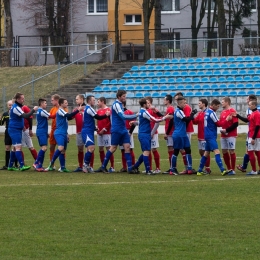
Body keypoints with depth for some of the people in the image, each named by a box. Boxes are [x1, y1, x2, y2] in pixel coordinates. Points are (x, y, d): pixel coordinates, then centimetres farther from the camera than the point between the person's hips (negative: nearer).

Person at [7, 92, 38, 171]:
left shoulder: (17, 107, 13)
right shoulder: (15, 108, -18)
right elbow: (25, 116, -26)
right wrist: (33, 110, -17)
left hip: (17, 130, 10)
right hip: (14, 130, -10)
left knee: (14, 148, 13)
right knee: (18, 147, -15)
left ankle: (10, 166, 17)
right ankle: (22, 166, -22)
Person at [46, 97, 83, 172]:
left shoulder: (63, 111, 17)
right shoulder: (60, 111, -11)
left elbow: (68, 117, 29)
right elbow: (68, 115, -26)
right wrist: (78, 110, -27)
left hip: (63, 133, 10)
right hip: (59, 133, -10)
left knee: (63, 151, 8)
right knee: (61, 148, -24)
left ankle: (62, 168, 10)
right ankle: (51, 163, -15)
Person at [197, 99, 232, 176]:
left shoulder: (207, 112, 14)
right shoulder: (212, 113, -13)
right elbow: (218, 124, -10)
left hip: (207, 135, 10)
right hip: (211, 136, -10)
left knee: (206, 153, 14)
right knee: (217, 152, -18)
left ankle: (200, 171, 18)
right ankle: (223, 170, -28)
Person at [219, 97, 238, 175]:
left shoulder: (232, 111, -11)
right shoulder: (222, 112, 14)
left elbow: (235, 124, -16)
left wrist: (226, 130, -17)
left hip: (231, 135, -8)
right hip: (223, 135, 8)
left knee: (231, 151, -6)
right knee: (224, 152, 8)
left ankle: (233, 170, -1)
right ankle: (229, 169, 17)